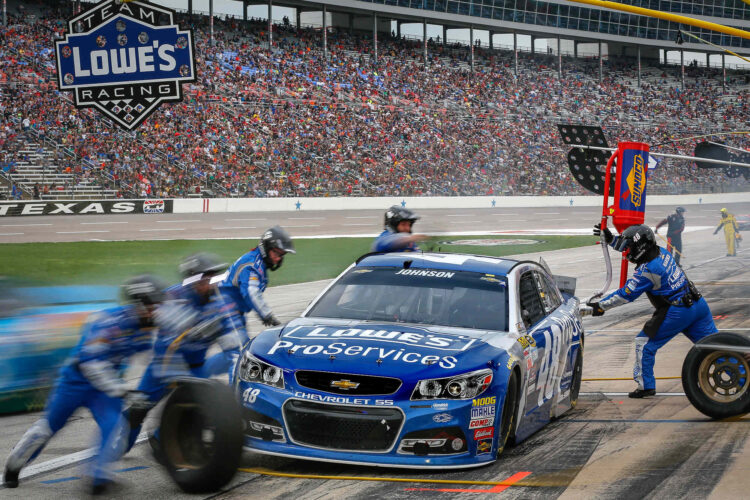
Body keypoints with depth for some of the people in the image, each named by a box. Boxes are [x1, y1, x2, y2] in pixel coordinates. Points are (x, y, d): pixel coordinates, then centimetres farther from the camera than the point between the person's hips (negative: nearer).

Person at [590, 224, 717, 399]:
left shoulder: (647, 270, -17)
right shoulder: (660, 252, 6)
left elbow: (625, 294, -10)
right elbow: (633, 247, 24)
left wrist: (601, 306, -1)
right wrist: (610, 239, 21)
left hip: (676, 312, -8)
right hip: (698, 304, 8)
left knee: (644, 343, 4)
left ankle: (646, 385, 8)